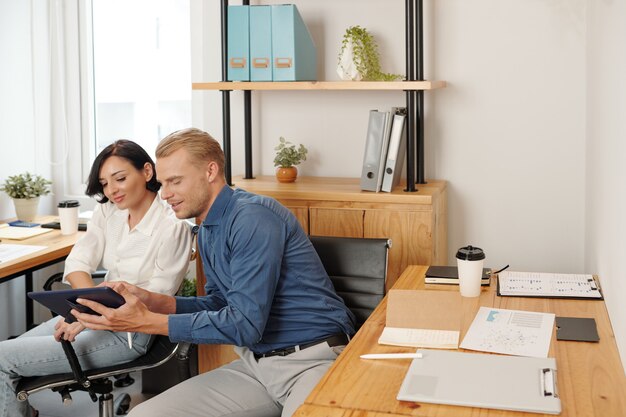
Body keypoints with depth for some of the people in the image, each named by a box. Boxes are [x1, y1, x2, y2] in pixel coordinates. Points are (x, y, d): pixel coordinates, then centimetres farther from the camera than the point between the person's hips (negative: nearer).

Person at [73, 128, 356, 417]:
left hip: (313, 360, -7)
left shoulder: (253, 217, -17)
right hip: (256, 361, 8)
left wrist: (148, 322, -20)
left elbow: (245, 324, -22)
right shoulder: (207, 231, 13)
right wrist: (151, 301, 3)